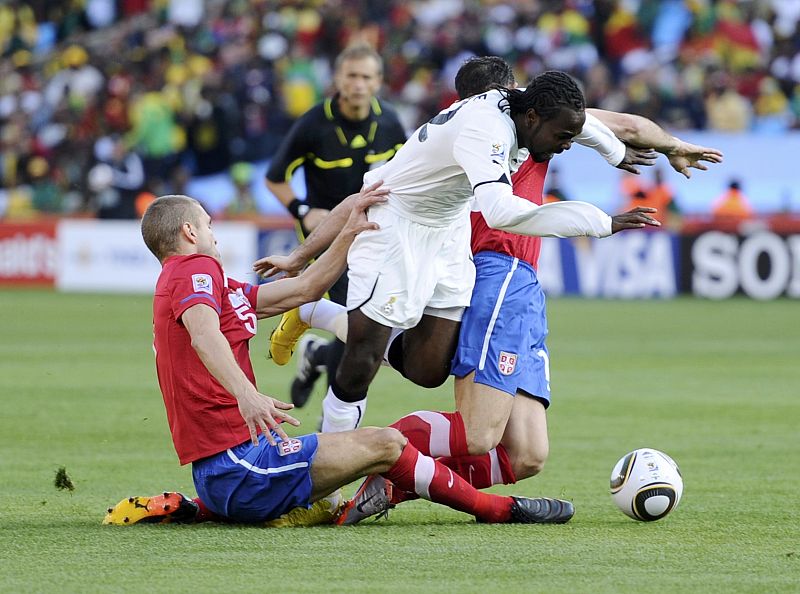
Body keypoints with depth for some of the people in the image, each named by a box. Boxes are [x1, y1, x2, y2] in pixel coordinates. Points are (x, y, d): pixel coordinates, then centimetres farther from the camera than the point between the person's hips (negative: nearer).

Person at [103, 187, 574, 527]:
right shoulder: (196, 270, -6)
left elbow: (304, 288, 26)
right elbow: (203, 331, -29)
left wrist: (351, 233, 19)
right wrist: (245, 393, -44)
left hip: (215, 473, 10)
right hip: (237, 462, -10)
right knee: (383, 444, -13)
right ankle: (498, 510, 0)